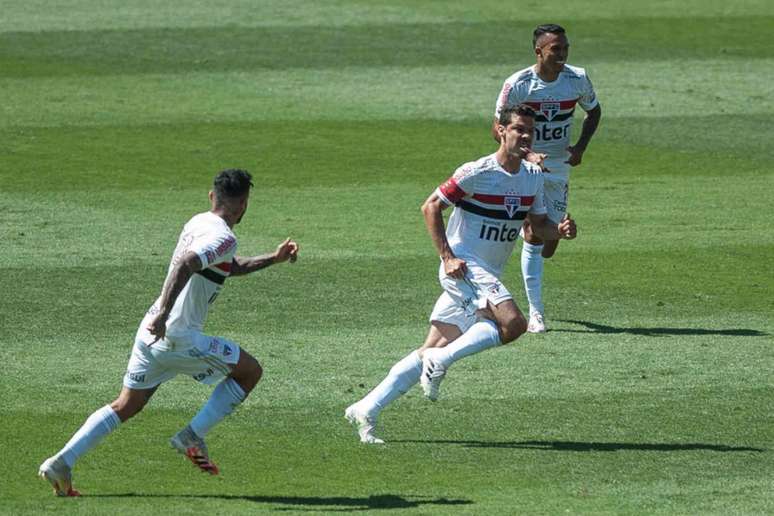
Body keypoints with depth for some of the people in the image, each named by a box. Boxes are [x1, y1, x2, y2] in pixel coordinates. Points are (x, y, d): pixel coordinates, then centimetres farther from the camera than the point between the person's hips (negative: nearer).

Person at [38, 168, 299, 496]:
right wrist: (163, 314, -35)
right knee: (250, 370, 8)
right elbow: (185, 264, -30)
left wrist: (273, 259, 28)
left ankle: (62, 462, 3)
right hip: (178, 336, -8)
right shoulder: (223, 238, -13)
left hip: (152, 331, 8)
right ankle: (193, 436, 4)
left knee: (126, 406, 15)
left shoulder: (198, 223, 16)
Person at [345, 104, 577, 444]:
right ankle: (440, 362, -15)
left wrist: (559, 231, -5)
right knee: (513, 324, -27)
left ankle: (365, 410, 8)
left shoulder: (534, 176, 9)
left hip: (488, 275, 7)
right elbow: (431, 207, -8)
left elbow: (538, 225, 18)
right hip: (464, 267, -7)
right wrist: (447, 256, -15)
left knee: (432, 352, 4)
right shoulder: (478, 172, -13)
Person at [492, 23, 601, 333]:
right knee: (534, 234, -15)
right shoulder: (517, 85, -17)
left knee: (549, 246, 3)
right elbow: (498, 129, -8)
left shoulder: (577, 80, -8)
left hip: (559, 167, 3)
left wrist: (581, 146, -4)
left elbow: (594, 111, 11)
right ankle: (536, 313, -8)